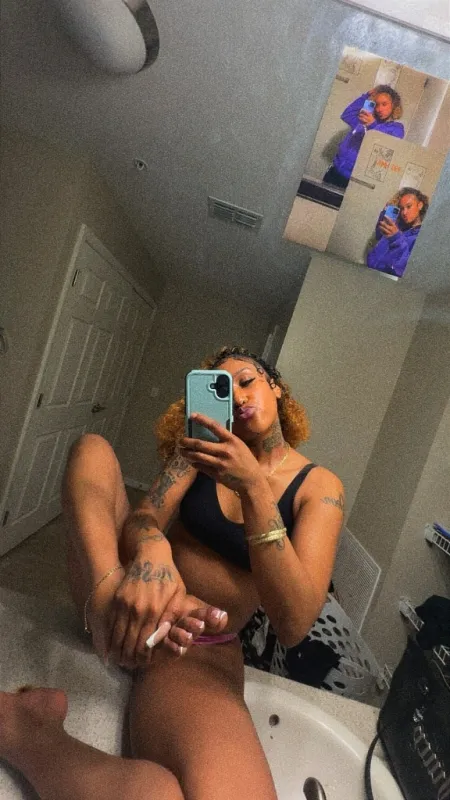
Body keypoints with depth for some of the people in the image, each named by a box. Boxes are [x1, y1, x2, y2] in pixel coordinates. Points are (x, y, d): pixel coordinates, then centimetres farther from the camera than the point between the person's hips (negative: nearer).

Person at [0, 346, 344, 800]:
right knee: (91, 447, -10)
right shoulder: (206, 445, 3)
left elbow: (294, 627, -19)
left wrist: (254, 486, -31)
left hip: (199, 650, -3)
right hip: (130, 608, 4)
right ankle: (108, 594, -31)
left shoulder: (319, 486, -7)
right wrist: (151, 549, -36)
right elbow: (143, 517, -10)